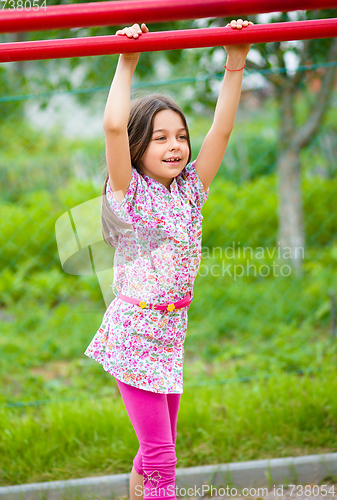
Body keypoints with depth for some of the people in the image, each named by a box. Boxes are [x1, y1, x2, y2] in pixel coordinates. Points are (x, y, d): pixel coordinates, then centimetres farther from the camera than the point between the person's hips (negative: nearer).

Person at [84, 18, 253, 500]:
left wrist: (235, 65, -2)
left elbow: (221, 130, 2)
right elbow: (113, 126, -22)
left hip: (170, 334, 6)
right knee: (161, 457, -8)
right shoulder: (129, 193, -8)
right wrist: (127, 64, -17)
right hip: (133, 335, -6)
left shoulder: (189, 190, 7)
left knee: (160, 447, 15)